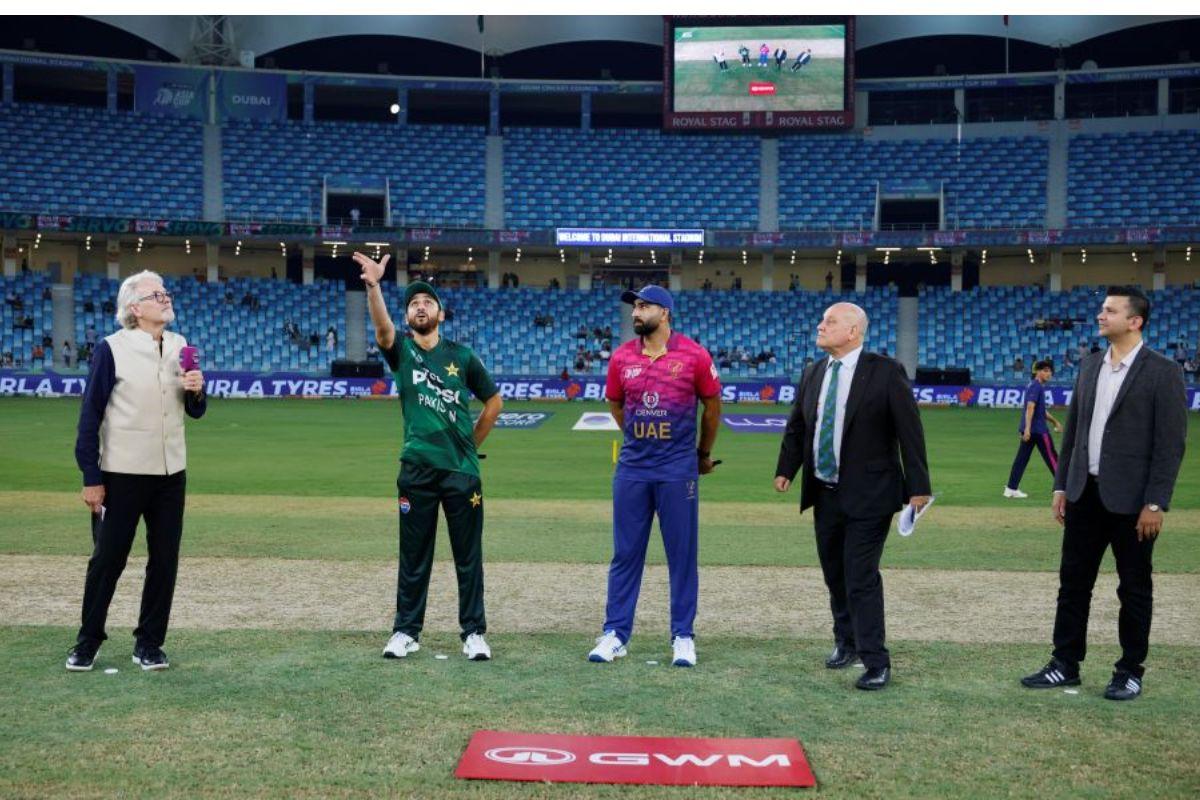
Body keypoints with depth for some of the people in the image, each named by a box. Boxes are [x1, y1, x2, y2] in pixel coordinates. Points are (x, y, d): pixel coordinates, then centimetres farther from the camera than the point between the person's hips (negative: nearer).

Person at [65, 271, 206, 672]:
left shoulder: (180, 346, 7)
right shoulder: (112, 348, -9)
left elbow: (195, 411, 14)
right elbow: (91, 414, -8)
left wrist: (196, 391, -10)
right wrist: (91, 478, -11)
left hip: (171, 474, 5)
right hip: (121, 474, -5)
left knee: (165, 561, 7)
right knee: (107, 560, 5)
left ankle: (149, 643, 19)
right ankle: (87, 642, 20)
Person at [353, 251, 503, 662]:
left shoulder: (462, 356, 5)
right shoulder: (400, 349, 4)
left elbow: (494, 400, 14)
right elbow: (381, 325, -19)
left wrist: (471, 443, 10)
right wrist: (373, 286, -36)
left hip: (462, 470, 0)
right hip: (417, 471, 0)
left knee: (469, 555, 5)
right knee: (414, 556, 8)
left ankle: (474, 632, 14)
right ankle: (406, 631, 18)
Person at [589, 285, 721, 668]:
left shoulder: (694, 356, -6)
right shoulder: (622, 357, 2)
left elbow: (712, 406, 7)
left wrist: (703, 454, 16)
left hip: (678, 470, -2)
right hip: (632, 468, 2)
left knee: (682, 553, 5)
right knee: (625, 553, 7)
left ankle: (683, 636, 16)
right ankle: (615, 634, 15)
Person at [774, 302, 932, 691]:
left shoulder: (886, 372, -10)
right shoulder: (813, 373, 7)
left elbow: (910, 431, -10)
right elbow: (796, 426, 13)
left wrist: (918, 487, -12)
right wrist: (785, 469, -1)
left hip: (867, 496, -6)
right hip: (825, 494, 6)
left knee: (861, 577, -9)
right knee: (835, 573, 16)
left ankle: (876, 663, 0)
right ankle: (846, 641, 35)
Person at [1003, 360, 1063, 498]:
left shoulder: (1032, 385, 17)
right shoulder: (1036, 386, -13)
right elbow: (1030, 407, -24)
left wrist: (1055, 422, 33)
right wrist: (1027, 428, -32)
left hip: (1029, 429, 9)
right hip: (1038, 429, -9)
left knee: (1022, 458, 6)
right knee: (1051, 457, 1)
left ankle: (1011, 488, 4)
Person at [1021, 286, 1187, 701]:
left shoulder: (1162, 372, -9)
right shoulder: (1089, 366, 9)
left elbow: (1171, 444, -12)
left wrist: (1155, 503, -15)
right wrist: (1061, 486, 9)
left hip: (1130, 499, -6)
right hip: (1085, 493, 6)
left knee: (1134, 588, 8)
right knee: (1073, 582, 10)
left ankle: (1130, 671, 20)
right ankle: (1065, 665, 19)